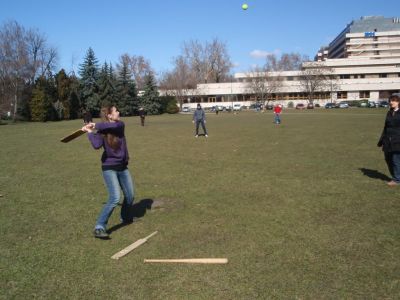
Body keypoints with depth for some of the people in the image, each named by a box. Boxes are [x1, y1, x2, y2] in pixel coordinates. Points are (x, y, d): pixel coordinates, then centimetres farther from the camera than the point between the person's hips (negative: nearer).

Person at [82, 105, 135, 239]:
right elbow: (97, 145, -32)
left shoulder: (120, 125, -3)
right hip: (109, 168, -5)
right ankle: (99, 228, -15)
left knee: (130, 195, 16)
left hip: (123, 167, 5)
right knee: (115, 198, -19)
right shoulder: (101, 132, -12)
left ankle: (126, 218, 41)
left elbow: (112, 125, -26)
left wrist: (96, 125, -18)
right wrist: (90, 132, -18)